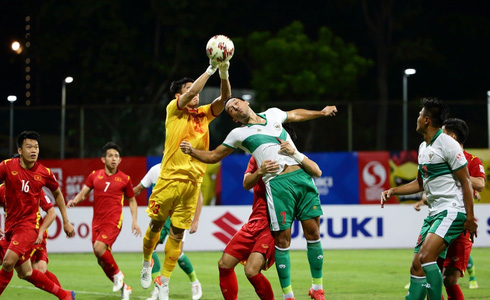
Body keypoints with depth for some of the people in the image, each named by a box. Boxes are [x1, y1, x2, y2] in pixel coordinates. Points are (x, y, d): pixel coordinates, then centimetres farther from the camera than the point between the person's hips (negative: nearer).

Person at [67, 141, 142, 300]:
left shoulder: (124, 179, 3)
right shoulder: (94, 176, 8)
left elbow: (132, 200, 13)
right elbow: (83, 193, 5)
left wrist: (135, 221, 3)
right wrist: (75, 200, -17)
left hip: (113, 221, -4)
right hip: (97, 222, 4)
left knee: (99, 248, -27)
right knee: (101, 261, 4)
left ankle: (117, 273, -3)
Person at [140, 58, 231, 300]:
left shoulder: (204, 114, 14)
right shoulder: (173, 109, 2)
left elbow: (225, 97, 3)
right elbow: (191, 92, -15)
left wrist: (223, 73, -13)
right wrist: (210, 69, -14)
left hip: (193, 181, 3)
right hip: (170, 178, -3)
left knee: (177, 233, 2)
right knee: (156, 225, 6)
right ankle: (147, 262, 32)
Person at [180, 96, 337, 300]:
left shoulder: (273, 114, 20)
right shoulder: (239, 133, 11)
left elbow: (296, 115, 40)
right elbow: (213, 156, 14)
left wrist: (321, 113, 44)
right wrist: (192, 151, -3)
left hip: (302, 176, 3)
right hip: (277, 183, -3)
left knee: (313, 233, 2)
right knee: (283, 239, -6)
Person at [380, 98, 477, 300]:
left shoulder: (448, 144, -11)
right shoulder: (423, 147, 16)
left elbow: (465, 181, -11)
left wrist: (470, 217, -15)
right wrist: (392, 191, 20)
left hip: (452, 211, -9)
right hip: (434, 213, 9)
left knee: (426, 256, -25)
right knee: (417, 266, 4)